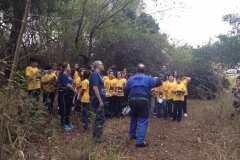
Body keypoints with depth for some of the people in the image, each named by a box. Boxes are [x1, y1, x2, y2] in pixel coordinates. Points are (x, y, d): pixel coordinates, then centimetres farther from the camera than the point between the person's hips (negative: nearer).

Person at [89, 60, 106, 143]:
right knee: (101, 119, -5)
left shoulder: (98, 75, 16)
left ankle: (95, 135, 26)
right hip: (98, 101, -10)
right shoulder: (95, 74, -14)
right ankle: (97, 138, 2)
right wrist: (100, 101, -26)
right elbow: (95, 88, -24)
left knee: (99, 118, 17)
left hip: (99, 101, 10)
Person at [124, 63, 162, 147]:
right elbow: (159, 83, 6)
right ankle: (140, 141, -7)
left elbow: (126, 90, 13)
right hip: (143, 101, -4)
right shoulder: (148, 78, -1)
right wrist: (157, 78, 28)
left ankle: (132, 135, 39)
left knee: (133, 118, 24)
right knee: (143, 121, -2)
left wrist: (125, 99, 28)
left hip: (133, 100, 4)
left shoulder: (131, 79, 9)